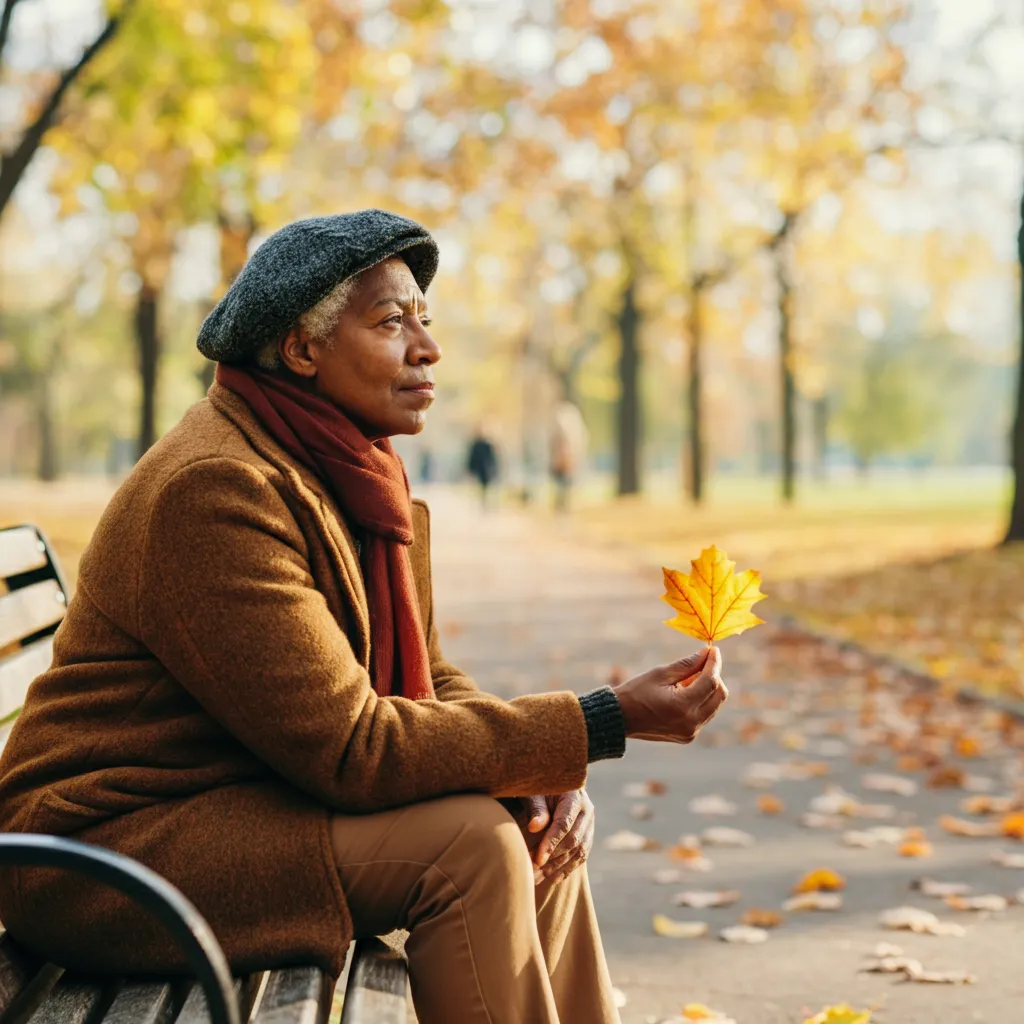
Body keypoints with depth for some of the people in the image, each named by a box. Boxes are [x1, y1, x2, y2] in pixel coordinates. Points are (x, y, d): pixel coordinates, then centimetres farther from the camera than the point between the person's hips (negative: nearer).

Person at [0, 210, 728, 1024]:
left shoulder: (357, 470, 6)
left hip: (244, 798, 9)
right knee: (467, 842, -22)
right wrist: (603, 724, -26)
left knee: (537, 830, 2)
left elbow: (420, 678, 9)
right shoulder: (217, 487, -24)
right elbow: (351, 749, -28)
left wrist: (545, 768, -11)